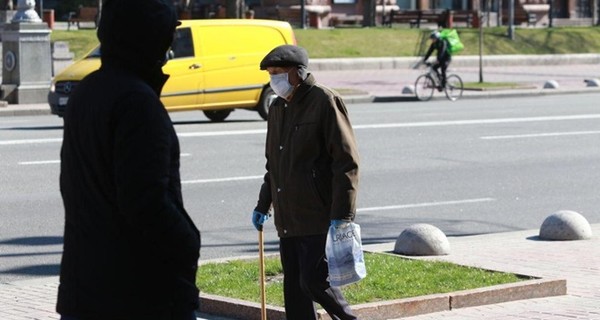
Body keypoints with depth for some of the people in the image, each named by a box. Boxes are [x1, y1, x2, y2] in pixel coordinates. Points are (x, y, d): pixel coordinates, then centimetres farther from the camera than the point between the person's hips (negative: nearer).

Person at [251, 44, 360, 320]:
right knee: (294, 287, 8)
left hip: (319, 217, -8)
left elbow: (347, 161, -13)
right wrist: (263, 204, 24)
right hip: (287, 219, 8)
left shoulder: (325, 101, -9)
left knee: (314, 280, -13)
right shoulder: (277, 108, 16)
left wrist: (341, 214, -18)